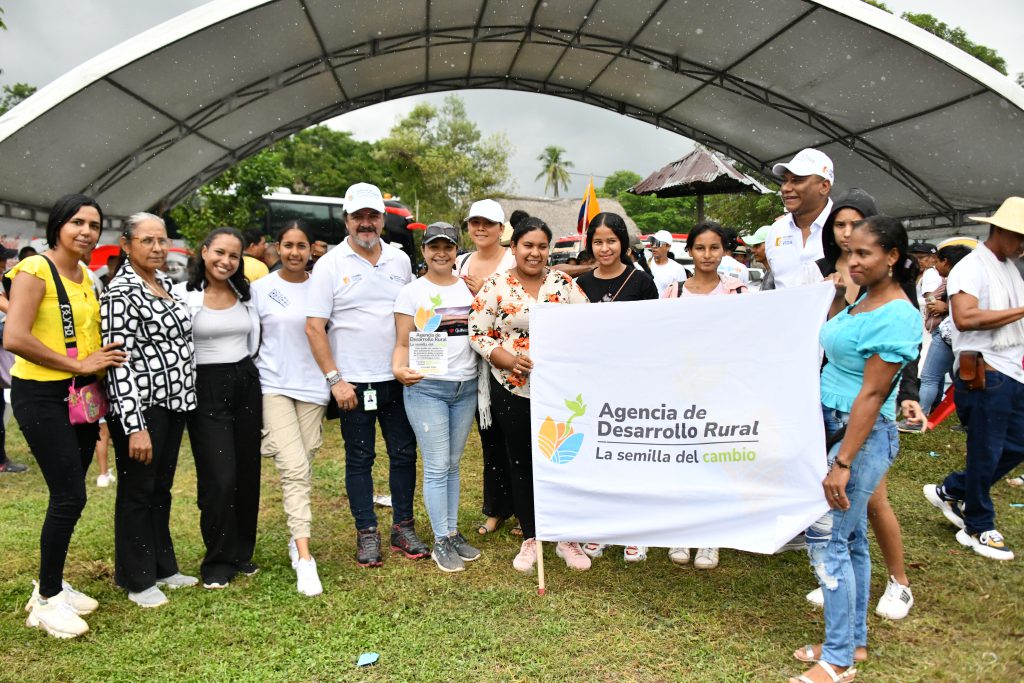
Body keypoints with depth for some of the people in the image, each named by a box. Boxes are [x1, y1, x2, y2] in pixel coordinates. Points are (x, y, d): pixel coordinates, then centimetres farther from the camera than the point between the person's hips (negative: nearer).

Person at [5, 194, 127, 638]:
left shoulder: (88, 277, 11)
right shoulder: (35, 269, -12)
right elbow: (14, 338, -22)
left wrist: (104, 358, 6)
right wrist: (78, 364, -17)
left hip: (82, 396, 7)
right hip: (42, 397, -7)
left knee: (68, 496, 13)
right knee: (69, 496, -7)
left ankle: (51, 585, 28)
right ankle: (47, 601, 10)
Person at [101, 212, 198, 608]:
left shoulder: (165, 283, 10)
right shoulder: (120, 292, -14)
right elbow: (118, 361, -18)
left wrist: (187, 397, 19)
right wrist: (135, 426, -22)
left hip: (174, 403, 8)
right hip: (142, 407, -7)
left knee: (161, 489, 17)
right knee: (137, 492, 5)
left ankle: (163, 567, 30)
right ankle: (136, 580, 19)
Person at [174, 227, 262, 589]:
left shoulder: (245, 294, 9)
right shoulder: (183, 294, -7)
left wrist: (248, 371, 13)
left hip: (246, 385, 5)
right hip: (206, 389, -5)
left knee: (247, 473, 8)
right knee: (220, 478, -7)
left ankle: (242, 553, 24)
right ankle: (218, 562, 11)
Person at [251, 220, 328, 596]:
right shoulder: (261, 288, 2)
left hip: (312, 387, 2)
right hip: (273, 386, -2)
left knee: (302, 468, 8)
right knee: (295, 468, -13)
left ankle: (297, 537, 28)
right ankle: (304, 557, -13)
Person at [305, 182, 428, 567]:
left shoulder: (400, 260, 8)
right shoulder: (330, 265, -3)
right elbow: (314, 326, -7)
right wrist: (335, 379, -12)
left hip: (397, 378, 3)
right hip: (353, 382, -3)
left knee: (404, 453, 8)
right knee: (359, 458, 7)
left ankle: (403, 527, 22)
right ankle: (367, 533, 19)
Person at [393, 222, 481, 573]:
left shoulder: (470, 287, 9)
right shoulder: (412, 292, 0)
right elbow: (403, 343, -2)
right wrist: (399, 369, -20)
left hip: (466, 387, 4)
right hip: (426, 388, -3)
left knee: (453, 464, 12)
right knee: (436, 466, -1)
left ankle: (453, 533, 23)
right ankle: (441, 542, 9)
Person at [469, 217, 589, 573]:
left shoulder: (563, 282, 3)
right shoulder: (495, 285, -2)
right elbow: (478, 334, -5)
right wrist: (510, 360, -18)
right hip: (512, 389, -1)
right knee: (521, 462, 10)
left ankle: (566, 538, 23)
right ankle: (530, 538, 26)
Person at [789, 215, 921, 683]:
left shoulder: (897, 316, -18)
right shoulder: (863, 299, 9)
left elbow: (872, 394, -21)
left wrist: (843, 463, -21)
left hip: (862, 434, -9)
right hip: (832, 425, 9)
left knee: (827, 539, -6)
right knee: (850, 538, 15)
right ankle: (854, 641, 27)